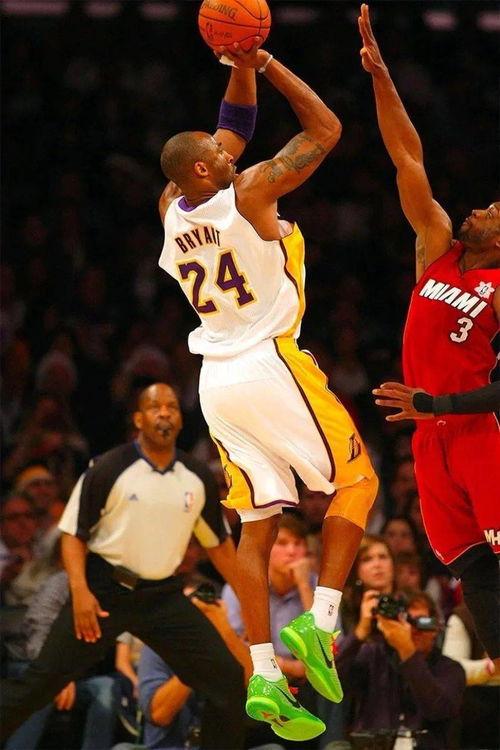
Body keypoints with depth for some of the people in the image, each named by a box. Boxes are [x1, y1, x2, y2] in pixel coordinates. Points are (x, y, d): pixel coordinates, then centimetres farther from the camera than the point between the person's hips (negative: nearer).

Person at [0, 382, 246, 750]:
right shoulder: (109, 469, -8)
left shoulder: (197, 478, 5)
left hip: (163, 595, 4)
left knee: (227, 679, -4)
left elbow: (219, 542, 16)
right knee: (43, 680, -9)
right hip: (103, 592, -4)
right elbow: (73, 532, -5)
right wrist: (80, 590, -18)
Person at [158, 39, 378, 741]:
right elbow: (326, 129, -7)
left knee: (257, 525, 6)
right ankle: (319, 624, -8)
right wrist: (264, 63, -5)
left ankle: (263, 676, -2)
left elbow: (233, 133, 22)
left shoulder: (173, 210, 6)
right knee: (356, 481, 9)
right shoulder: (249, 192, -13)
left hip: (218, 380, 6)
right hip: (272, 364, -6)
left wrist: (242, 73, 17)